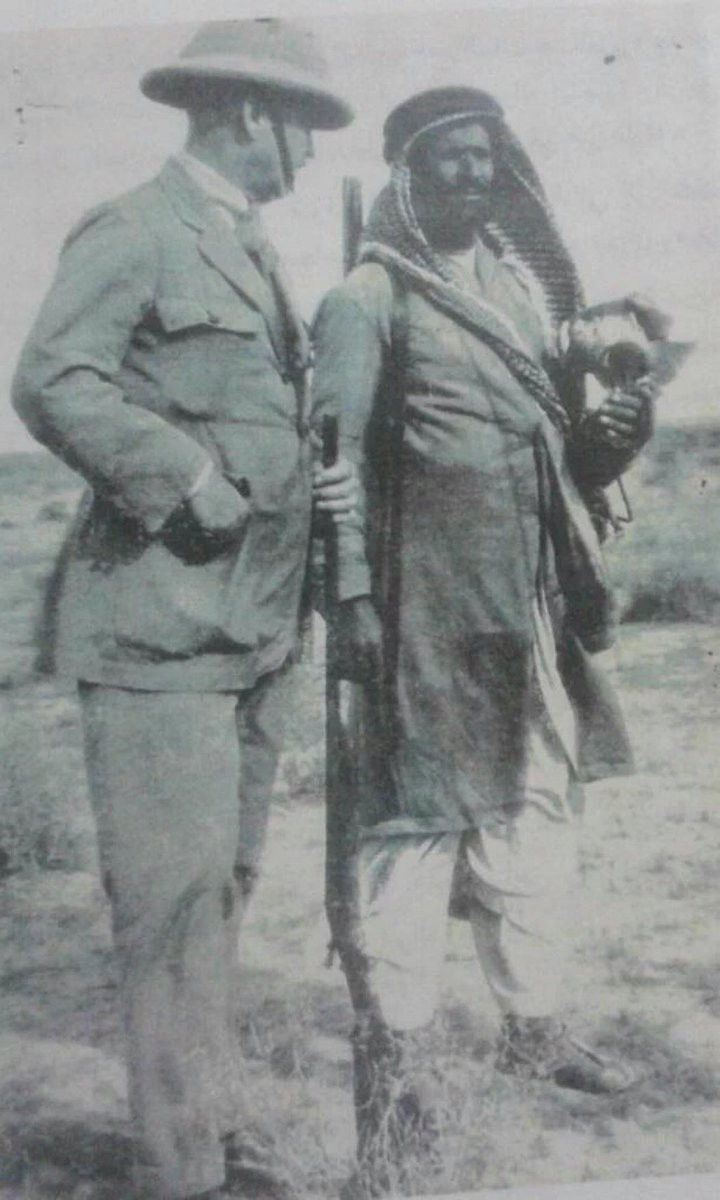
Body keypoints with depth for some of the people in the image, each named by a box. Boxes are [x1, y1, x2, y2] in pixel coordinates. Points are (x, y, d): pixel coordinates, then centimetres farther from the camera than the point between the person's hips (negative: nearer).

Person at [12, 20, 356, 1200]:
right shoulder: (133, 232, -6)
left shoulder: (257, 256, 21)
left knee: (222, 885, 15)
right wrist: (192, 484, -18)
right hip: (160, 619, -9)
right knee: (175, 894, -5)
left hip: (258, 623, 9)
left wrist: (322, 476, 7)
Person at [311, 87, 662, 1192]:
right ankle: (386, 1061, 11)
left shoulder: (529, 286, 15)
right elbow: (335, 455, -11)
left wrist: (619, 428, -4)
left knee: (538, 813, 15)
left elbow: (569, 443, 17)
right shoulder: (369, 300, -5)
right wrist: (350, 594, -17)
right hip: (426, 610, -7)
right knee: (410, 823, -3)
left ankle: (534, 1024, 32)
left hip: (535, 608, 7)